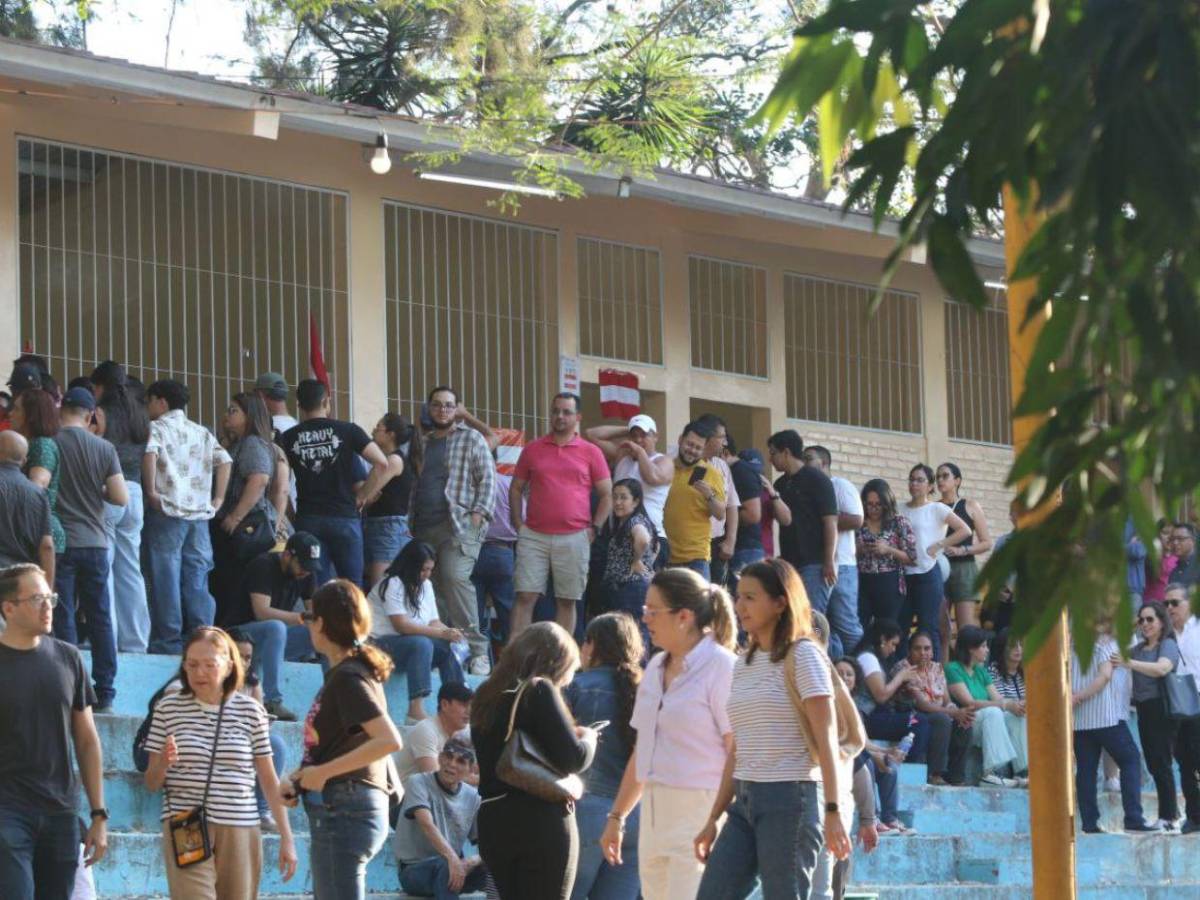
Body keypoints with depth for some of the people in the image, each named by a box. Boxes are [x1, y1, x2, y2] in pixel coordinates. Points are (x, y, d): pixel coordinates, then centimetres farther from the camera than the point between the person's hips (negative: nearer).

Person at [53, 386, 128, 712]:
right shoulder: (104, 449, 0)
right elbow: (120, 498, -3)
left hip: (60, 542, -2)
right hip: (94, 542, 2)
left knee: (62, 620, 0)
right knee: (100, 618, 9)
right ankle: (104, 694, 9)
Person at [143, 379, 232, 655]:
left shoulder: (156, 428, 1)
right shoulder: (202, 432, 19)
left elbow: (149, 453, -19)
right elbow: (224, 460, 10)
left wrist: (151, 491, -14)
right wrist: (217, 498, 10)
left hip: (167, 510, -5)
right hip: (200, 513, 5)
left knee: (165, 578, -3)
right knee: (196, 580, 7)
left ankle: (168, 640, -6)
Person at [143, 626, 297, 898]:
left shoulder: (251, 710, 5)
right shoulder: (168, 708, 3)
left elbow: (268, 779, 10)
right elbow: (151, 784, 7)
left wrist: (286, 837, 7)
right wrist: (163, 764, -16)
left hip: (240, 830, 2)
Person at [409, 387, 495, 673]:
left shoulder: (471, 439, 7)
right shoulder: (422, 443, 22)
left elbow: (488, 478, 0)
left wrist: (479, 513, -11)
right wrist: (410, 521, 13)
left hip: (459, 524, -6)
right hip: (424, 527, 6)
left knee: (455, 578, -23)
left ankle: (476, 649, -22)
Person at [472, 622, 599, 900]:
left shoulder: (486, 695, 11)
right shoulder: (539, 691, -11)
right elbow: (573, 759, -17)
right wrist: (588, 738, 6)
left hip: (492, 822, 7)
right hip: (543, 822, -7)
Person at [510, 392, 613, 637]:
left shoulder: (591, 453, 6)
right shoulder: (532, 450, 10)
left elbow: (606, 495, 8)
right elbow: (516, 489, 15)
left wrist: (594, 529, -2)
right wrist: (518, 524, 4)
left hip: (574, 538, -1)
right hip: (534, 537, 1)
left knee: (567, 601, 4)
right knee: (525, 597, -5)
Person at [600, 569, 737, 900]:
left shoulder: (720, 667, -9)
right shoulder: (656, 668, 16)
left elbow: (738, 752, -13)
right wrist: (617, 817, 22)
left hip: (700, 814, -8)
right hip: (655, 813, 8)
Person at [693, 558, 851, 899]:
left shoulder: (802, 656, -5)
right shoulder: (744, 664, 16)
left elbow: (826, 740, -11)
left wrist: (833, 811, -18)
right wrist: (714, 819, 17)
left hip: (789, 797, -8)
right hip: (745, 801, 8)